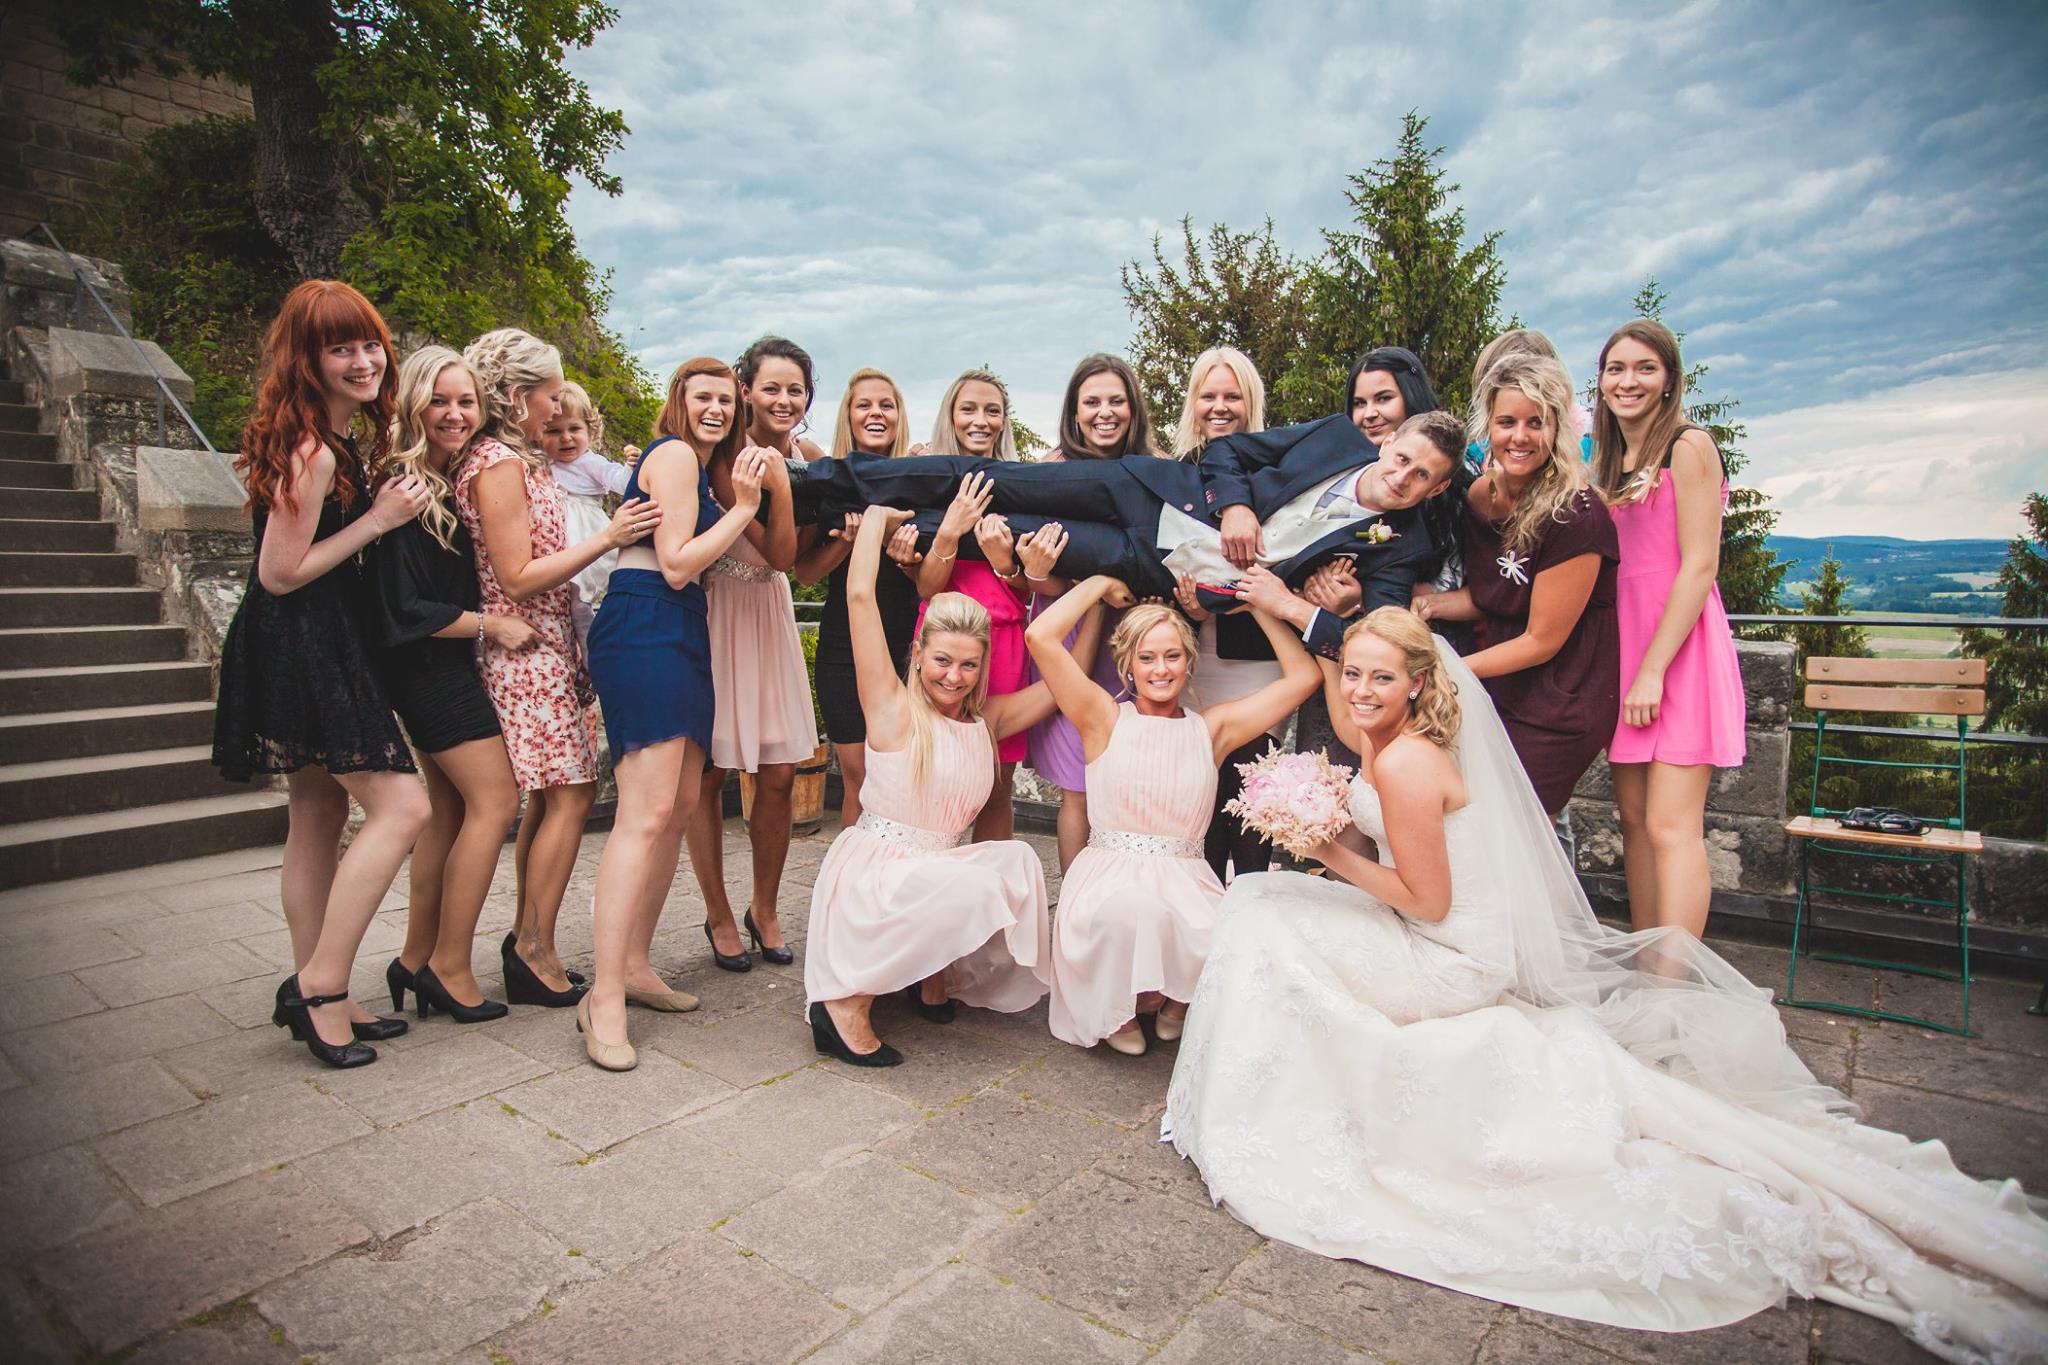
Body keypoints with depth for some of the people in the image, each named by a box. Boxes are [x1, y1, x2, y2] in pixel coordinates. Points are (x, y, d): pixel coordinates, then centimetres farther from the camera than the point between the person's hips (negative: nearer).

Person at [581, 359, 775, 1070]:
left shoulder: (698, 466, 26)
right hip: (642, 630, -10)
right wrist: (742, 507, -4)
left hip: (680, 634, 10)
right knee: (648, 813, -17)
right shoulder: (673, 453, -4)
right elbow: (676, 564, -11)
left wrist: (743, 502, 11)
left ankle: (635, 965, 17)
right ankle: (605, 999, -14)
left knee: (682, 805, 8)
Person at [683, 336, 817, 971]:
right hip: (715, 614, -5)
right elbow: (779, 554, -20)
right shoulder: (729, 459, -14)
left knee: (778, 775, 6)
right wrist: (775, 483, -28)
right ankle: (718, 915, 20)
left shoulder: (808, 456, 3)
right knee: (708, 773, 3)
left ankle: (764, 908, 24)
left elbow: (801, 561, 1)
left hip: (771, 615, 5)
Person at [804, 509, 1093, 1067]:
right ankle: (845, 1001, -18)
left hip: (935, 874, 7)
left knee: (1016, 858, -17)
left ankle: (935, 976, 3)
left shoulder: (987, 720, 8)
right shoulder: (893, 708, -9)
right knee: (979, 881, -31)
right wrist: (878, 514, -6)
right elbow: (859, 595, -17)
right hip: (871, 872, -7)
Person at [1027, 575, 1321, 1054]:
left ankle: (1174, 997, 10)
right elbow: (1041, 637, -7)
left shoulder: (1211, 729, 12)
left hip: (1186, 880, 3)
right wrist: (1100, 584, 5)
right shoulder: (1105, 720, 5)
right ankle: (1119, 1007, -1)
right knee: (1129, 906, -38)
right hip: (1109, 873, -2)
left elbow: (1304, 675, 11)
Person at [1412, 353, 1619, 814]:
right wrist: (1430, 603, -9)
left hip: (1561, 707, -6)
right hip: (1499, 691, 7)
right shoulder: (1481, 496, -2)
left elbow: (1541, 641, -17)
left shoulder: (1576, 517, -21)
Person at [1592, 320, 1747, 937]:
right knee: (1634, 819, 8)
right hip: (1623, 644, 7)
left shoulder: (1688, 447, -6)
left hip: (1679, 649, -7)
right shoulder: (1610, 462, 16)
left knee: (1670, 827, -10)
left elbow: (1699, 568, -13)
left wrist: (1652, 671, -17)